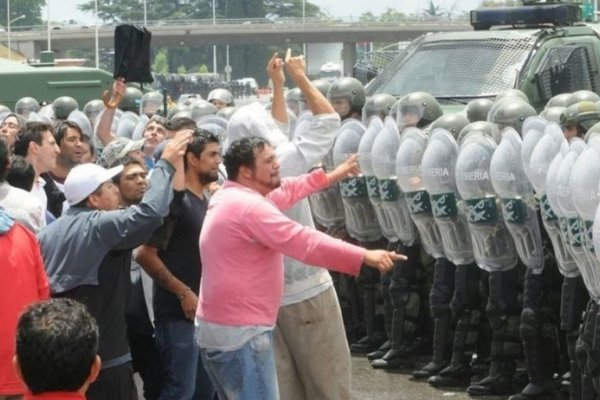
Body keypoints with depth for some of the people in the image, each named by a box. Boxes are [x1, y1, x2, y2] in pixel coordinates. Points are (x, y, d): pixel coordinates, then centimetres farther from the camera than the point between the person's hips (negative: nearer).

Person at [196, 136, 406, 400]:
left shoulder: (228, 198, 12)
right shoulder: (249, 208, -20)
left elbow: (282, 192, 26)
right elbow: (305, 243, -25)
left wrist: (330, 177, 33)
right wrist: (365, 257, -24)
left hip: (218, 328, 11)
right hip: (241, 334, -11)